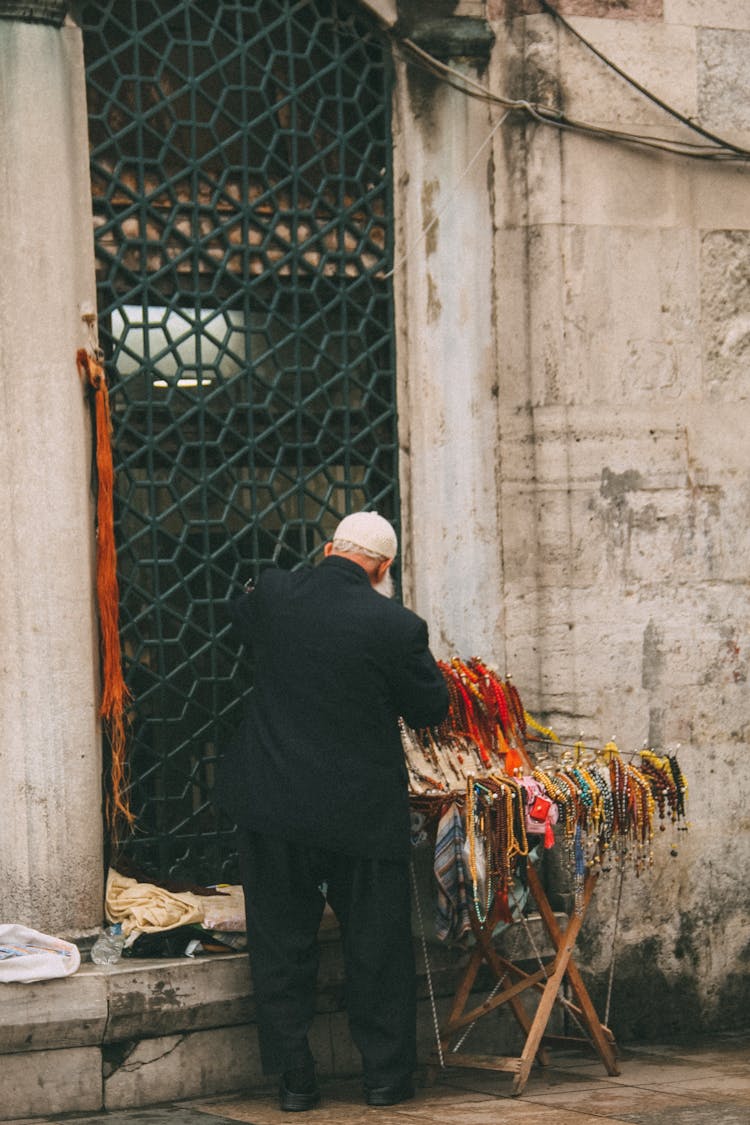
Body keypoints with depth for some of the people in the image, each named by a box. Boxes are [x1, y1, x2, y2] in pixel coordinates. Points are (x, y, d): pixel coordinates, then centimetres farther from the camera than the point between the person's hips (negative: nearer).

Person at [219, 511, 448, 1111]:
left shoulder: (272, 595, -5)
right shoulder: (397, 627, -15)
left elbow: (240, 617, 20)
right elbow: (430, 708, -2)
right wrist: (426, 663, 17)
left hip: (273, 806, 3)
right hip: (362, 809, -2)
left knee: (283, 943, 11)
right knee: (377, 944, 12)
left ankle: (295, 1077, 13)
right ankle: (387, 1074, 18)